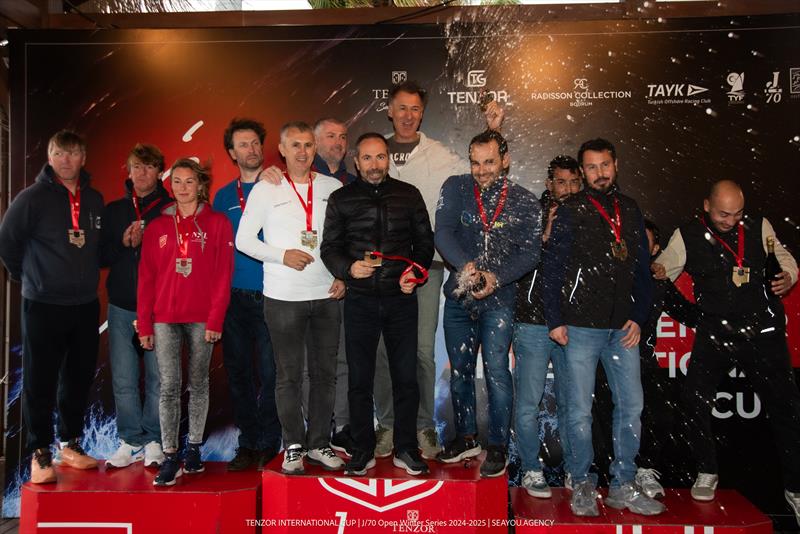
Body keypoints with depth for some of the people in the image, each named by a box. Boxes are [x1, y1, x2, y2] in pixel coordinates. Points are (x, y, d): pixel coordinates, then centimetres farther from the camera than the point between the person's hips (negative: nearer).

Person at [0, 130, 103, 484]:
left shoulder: (95, 200, 7)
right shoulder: (33, 197, -6)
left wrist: (88, 275, 5)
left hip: (86, 306, 4)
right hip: (43, 307, -4)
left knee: (79, 380, 11)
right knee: (40, 384, 2)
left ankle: (70, 445, 26)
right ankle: (40, 454, 14)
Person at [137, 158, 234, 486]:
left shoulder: (218, 224, 2)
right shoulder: (157, 227, 9)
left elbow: (223, 275, -3)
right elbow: (146, 278, 7)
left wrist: (215, 320, -9)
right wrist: (144, 324, 3)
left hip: (202, 319, -1)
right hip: (164, 319, 2)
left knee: (198, 384, 9)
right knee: (169, 387, 0)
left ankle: (194, 448, 21)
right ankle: (170, 456, 6)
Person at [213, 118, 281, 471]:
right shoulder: (224, 196, 14)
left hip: (270, 294, -4)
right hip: (234, 296, 4)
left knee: (269, 371, 0)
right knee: (238, 371, 8)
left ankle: (268, 443, 13)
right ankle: (248, 442, 20)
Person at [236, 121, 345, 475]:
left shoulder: (333, 188, 7)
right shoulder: (265, 189, 1)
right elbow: (243, 240, 1)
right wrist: (282, 255, -12)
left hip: (327, 295, 3)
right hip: (283, 297, -2)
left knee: (325, 373, 9)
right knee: (289, 376, 5)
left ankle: (319, 444, 23)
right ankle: (294, 446, 19)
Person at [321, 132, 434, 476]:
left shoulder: (409, 195, 8)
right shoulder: (341, 199, 6)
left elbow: (425, 241, 11)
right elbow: (330, 247, 5)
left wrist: (416, 272, -6)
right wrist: (349, 268, -15)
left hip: (402, 298, 1)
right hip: (360, 300, 0)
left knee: (406, 376, 5)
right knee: (359, 378, 5)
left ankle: (405, 449, 21)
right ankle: (363, 450, 20)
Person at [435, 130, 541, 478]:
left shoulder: (525, 202, 0)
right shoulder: (456, 188, 1)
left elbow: (529, 252, -6)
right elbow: (443, 232, -11)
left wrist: (496, 277, -22)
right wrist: (465, 265, -28)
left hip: (499, 298, -2)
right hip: (459, 296, 3)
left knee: (496, 372, -8)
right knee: (459, 370, 12)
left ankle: (498, 447, 9)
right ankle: (466, 438, 29)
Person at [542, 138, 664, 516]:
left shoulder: (631, 210, 12)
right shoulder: (571, 211, -1)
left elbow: (642, 269, 13)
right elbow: (552, 268, -4)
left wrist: (639, 318, 5)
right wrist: (554, 320, -8)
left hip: (623, 328, 4)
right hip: (581, 327, -4)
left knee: (631, 407, 7)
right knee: (580, 410, 3)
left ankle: (623, 487, 21)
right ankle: (582, 485, 18)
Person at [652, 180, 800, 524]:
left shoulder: (759, 227, 4)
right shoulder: (687, 236, 0)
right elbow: (663, 267, 1)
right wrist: (657, 271, -23)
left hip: (763, 332, 1)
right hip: (715, 336, 0)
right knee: (695, 399, -5)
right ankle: (706, 473, 19)